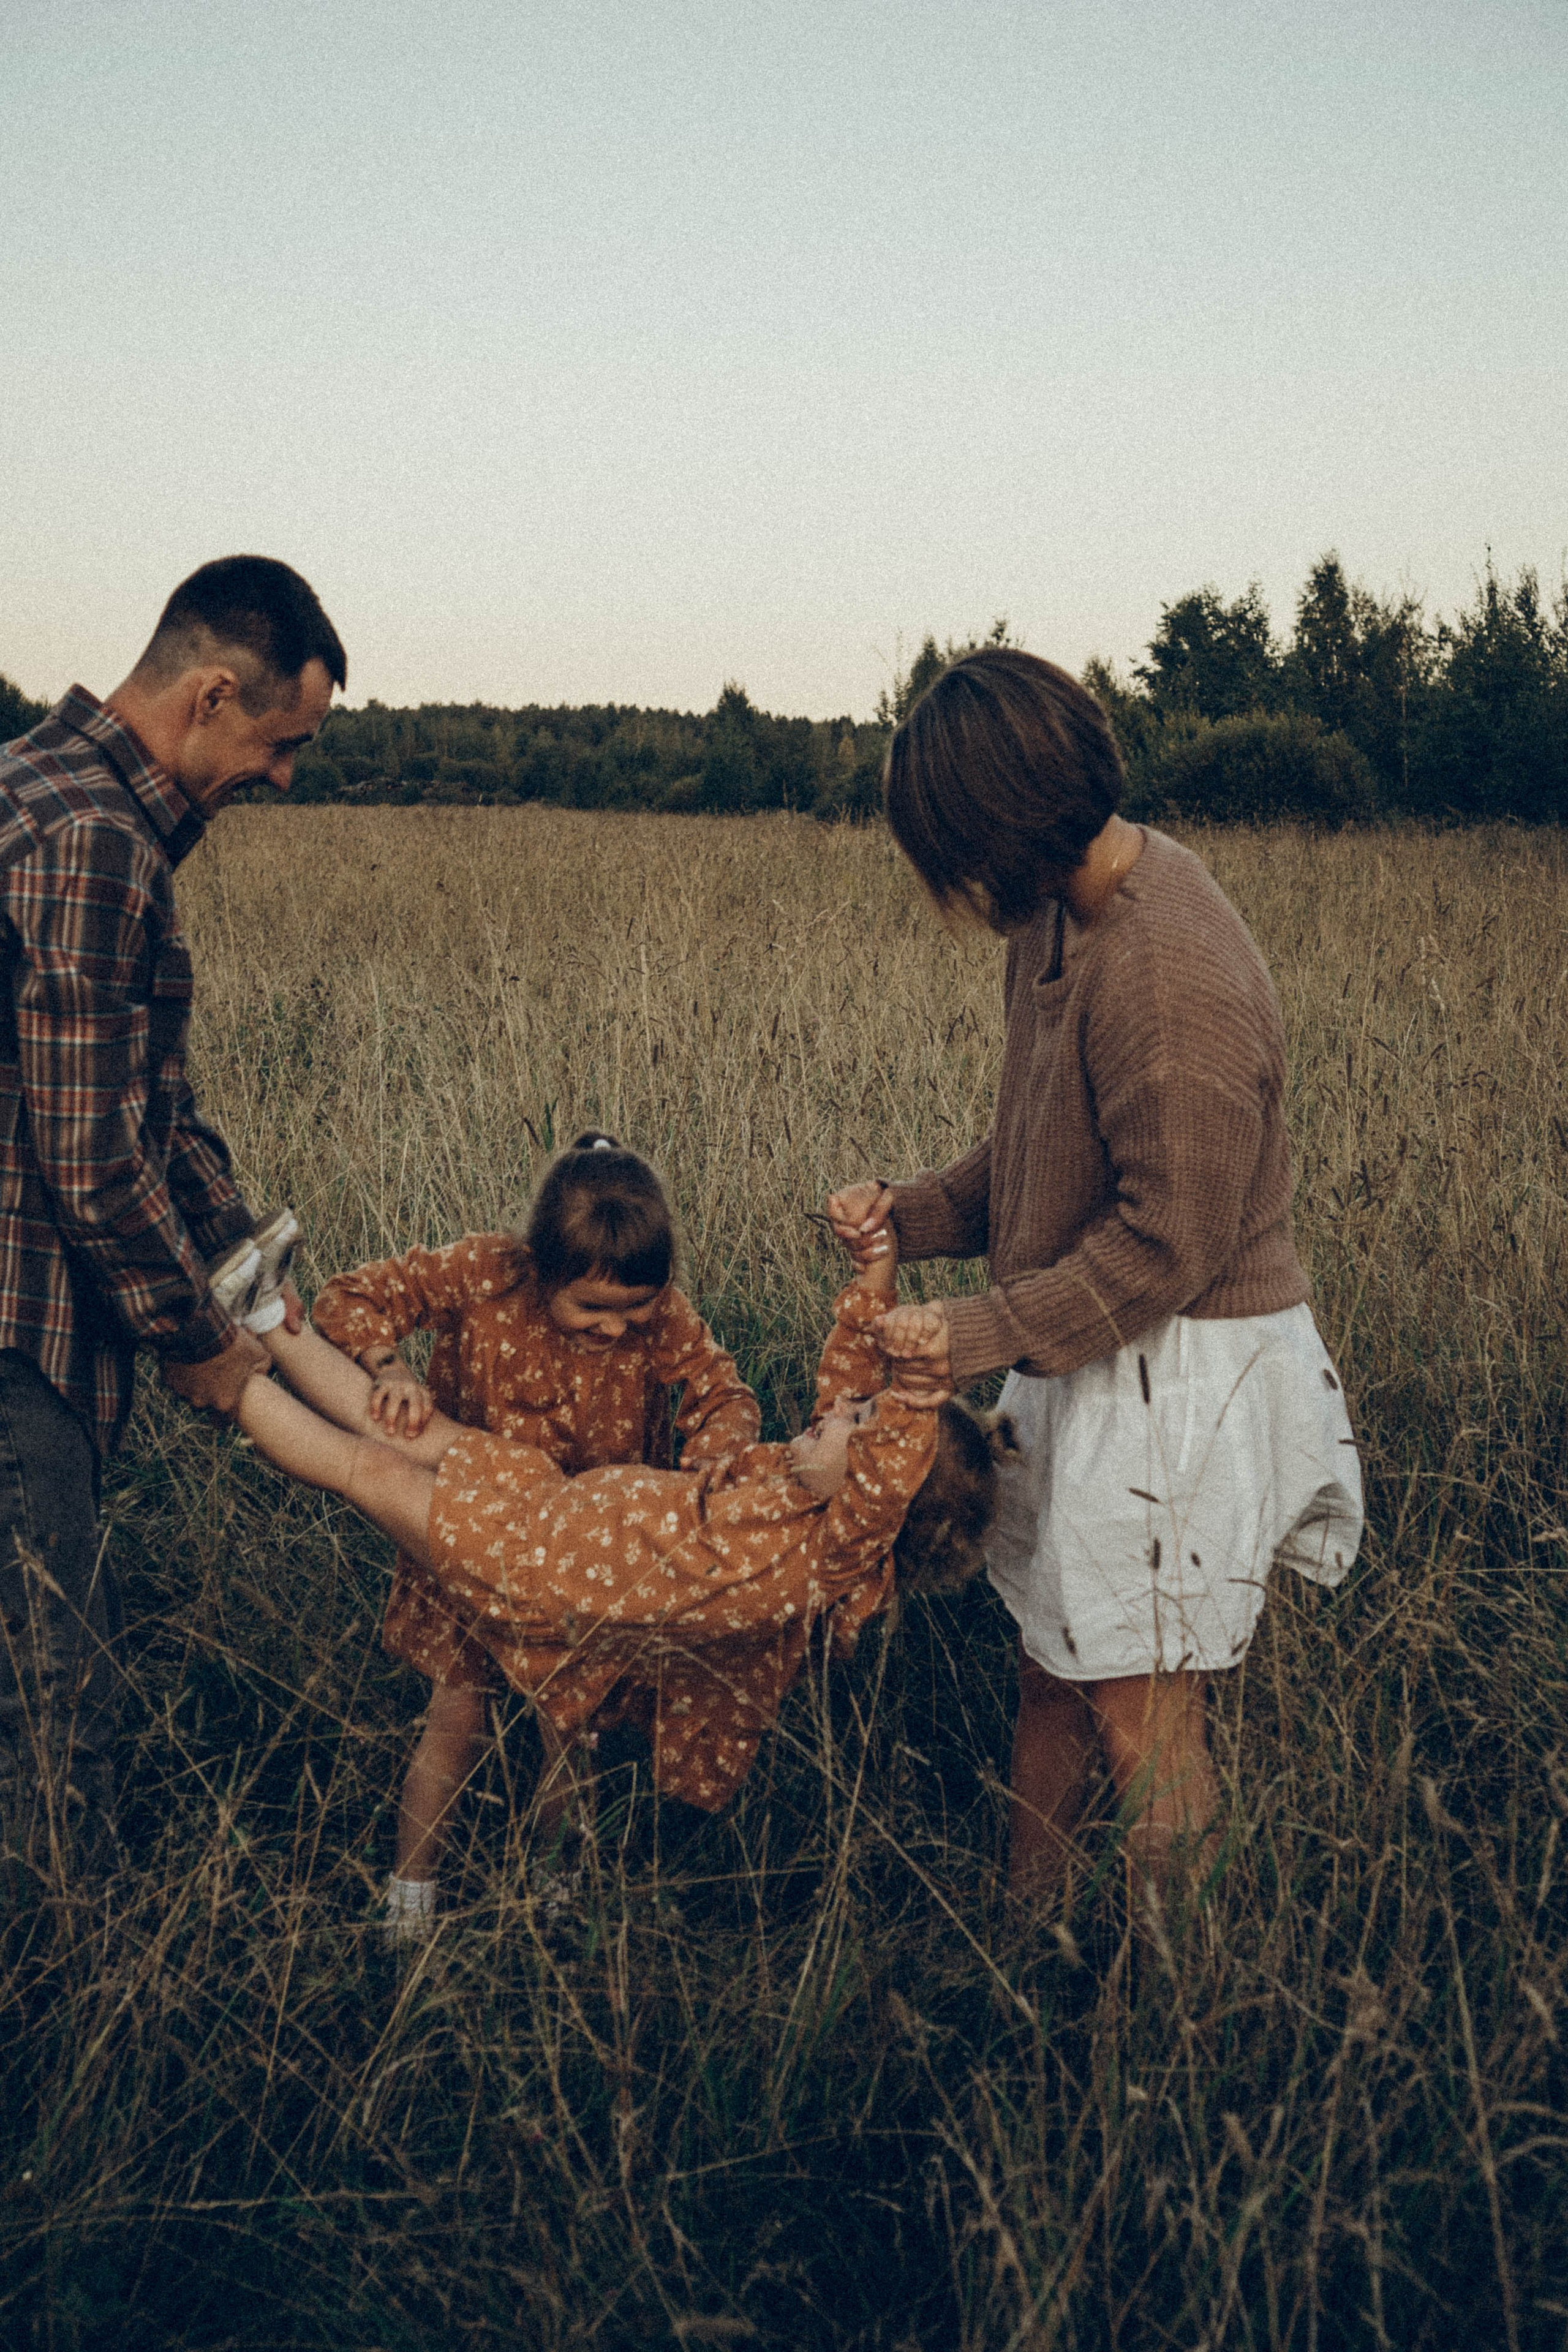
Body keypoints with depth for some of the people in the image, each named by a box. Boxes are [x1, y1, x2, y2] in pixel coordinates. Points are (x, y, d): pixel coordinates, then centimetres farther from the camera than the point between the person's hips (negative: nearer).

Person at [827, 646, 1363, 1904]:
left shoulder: (1165, 975, -26)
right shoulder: (1065, 913, 5)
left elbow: (1171, 1240, -23)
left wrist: (991, 1332, -18)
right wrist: (916, 1211, 3)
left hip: (1181, 1371, -9)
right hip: (1092, 1355, 9)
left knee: (1143, 1717, 3)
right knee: (1054, 1668, 18)